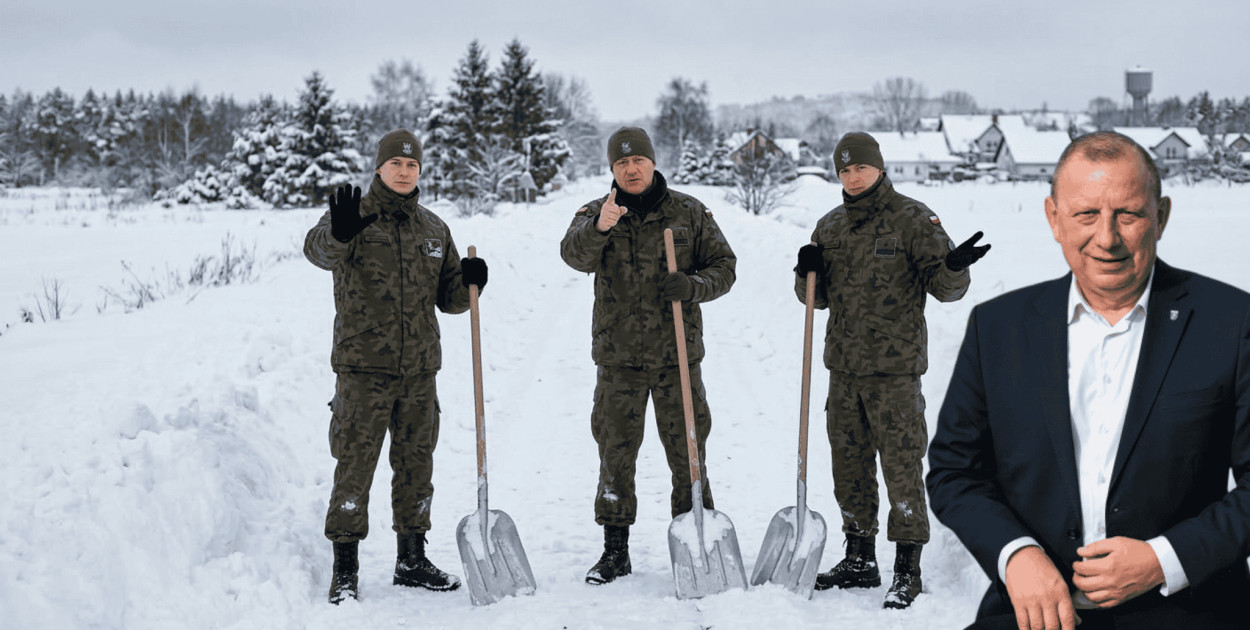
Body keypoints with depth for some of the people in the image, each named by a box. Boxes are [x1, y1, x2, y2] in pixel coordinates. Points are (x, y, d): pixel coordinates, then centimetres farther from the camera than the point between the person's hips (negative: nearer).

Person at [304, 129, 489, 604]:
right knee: (355, 464, -4)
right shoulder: (354, 217, -2)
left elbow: (449, 299, 17)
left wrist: (468, 281, -5)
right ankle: (344, 570, 4)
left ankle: (412, 560, 24)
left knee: (416, 463, 12)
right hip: (363, 368, -5)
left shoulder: (433, 229, 13)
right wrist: (339, 232, -48)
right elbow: (318, 249, -25)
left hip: (419, 369, 5)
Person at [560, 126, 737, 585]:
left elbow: (724, 266, 6)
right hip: (619, 357, 0)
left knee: (688, 451, 4)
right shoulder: (595, 214, 3)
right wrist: (598, 228, -40)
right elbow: (575, 254, -18)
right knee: (615, 452, 5)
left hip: (677, 353, 0)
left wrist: (694, 286, -16)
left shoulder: (689, 213, 4)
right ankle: (615, 551, 15)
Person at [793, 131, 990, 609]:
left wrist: (955, 266, -29)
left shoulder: (912, 219, -4)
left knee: (901, 463, -5)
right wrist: (807, 274, -3)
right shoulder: (830, 227, 12)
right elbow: (819, 298, 19)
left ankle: (907, 569, 3)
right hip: (844, 366, 6)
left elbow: (944, 287, -7)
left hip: (894, 367, -6)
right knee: (849, 462, 12)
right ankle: (860, 560, 24)